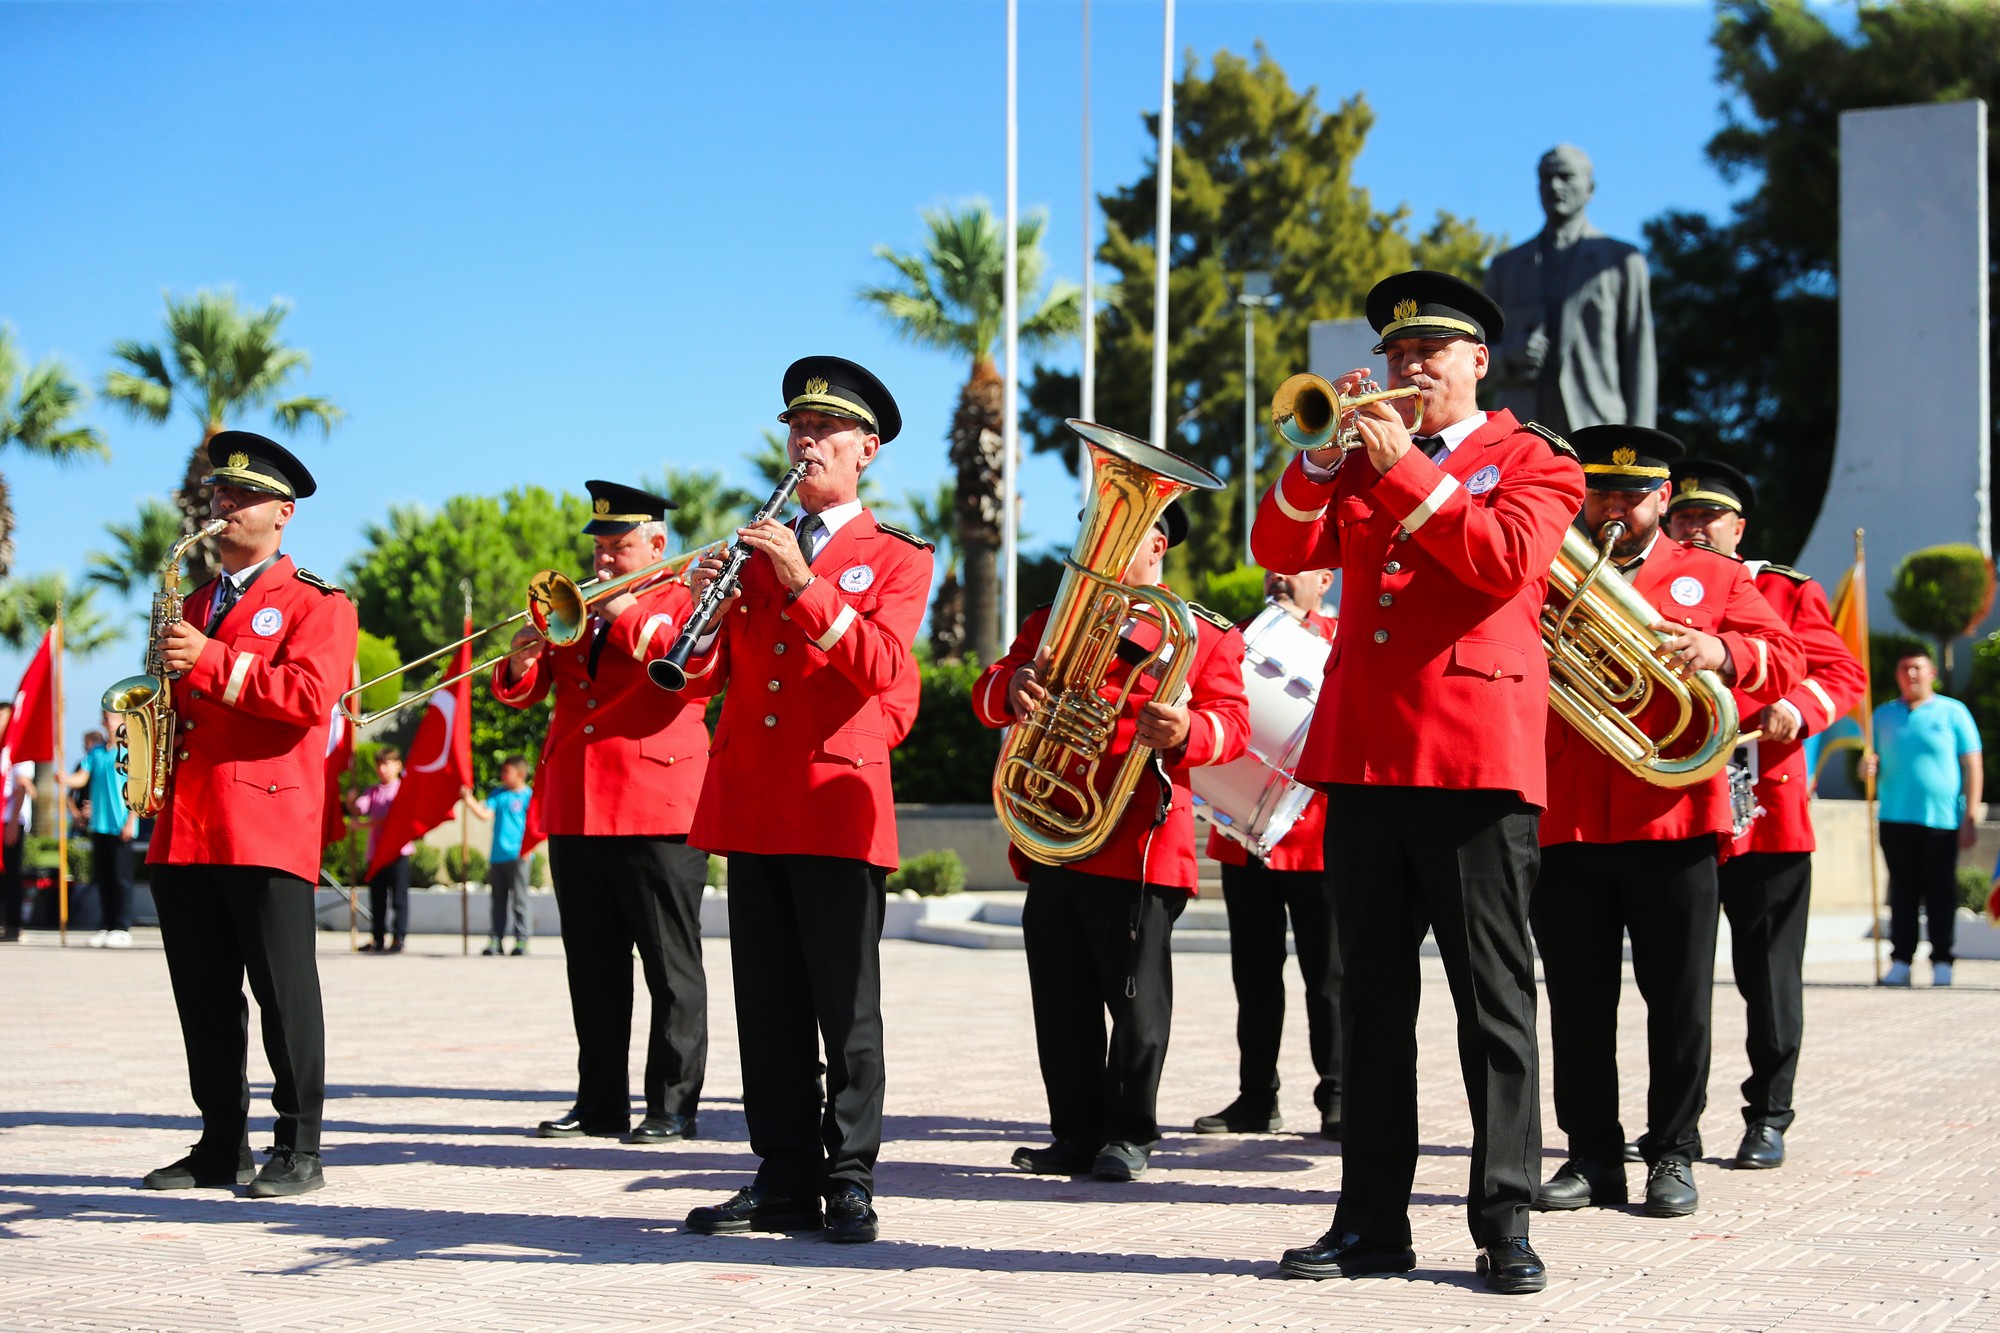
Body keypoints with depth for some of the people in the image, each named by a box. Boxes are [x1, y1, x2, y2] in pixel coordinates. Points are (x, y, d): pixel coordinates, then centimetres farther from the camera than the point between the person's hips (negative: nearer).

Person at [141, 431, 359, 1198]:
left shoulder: (316, 604, 2)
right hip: (183, 831, 7)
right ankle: (220, 1146, 14)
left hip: (267, 827, -7)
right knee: (203, 997, 7)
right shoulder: (194, 605, 23)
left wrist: (211, 663, -18)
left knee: (284, 990, -5)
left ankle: (298, 1149, 0)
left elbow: (309, 699, -14)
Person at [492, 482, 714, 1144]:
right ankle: (600, 1102, 14)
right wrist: (521, 660, -6)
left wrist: (629, 614, -14)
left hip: (657, 811, -6)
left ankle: (674, 1106, 1)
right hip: (574, 812, 6)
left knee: (671, 965, -3)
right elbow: (521, 692, 16)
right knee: (593, 968, 8)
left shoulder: (686, 602, 5)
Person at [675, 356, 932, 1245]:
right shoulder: (753, 548, 18)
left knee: (846, 1005, -2)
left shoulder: (897, 559, 6)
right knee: (767, 1005, 5)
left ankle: (849, 1181, 4)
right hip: (749, 803, 4)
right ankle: (785, 1179, 11)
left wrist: (803, 582, -20)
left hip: (837, 801, -4)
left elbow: (880, 667, -12)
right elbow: (703, 678, 11)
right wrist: (706, 611, -9)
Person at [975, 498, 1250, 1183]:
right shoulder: (1052, 620, 18)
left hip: (1138, 850, -4)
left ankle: (1130, 1134, 12)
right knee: (1062, 1002, 7)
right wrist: (1013, 686, -15)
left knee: (1136, 999, 1)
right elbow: (988, 698, 10)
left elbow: (1232, 722, -6)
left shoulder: (1206, 636, 5)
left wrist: (1186, 731, -29)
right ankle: (1077, 1133, 16)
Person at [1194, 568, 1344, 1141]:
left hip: (1316, 833, -4)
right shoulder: (1243, 638, 16)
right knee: (1254, 970, 8)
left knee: (1327, 971, -1)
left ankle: (1337, 1099, 4)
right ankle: (1256, 1098, 14)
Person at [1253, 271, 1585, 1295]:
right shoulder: (1360, 467, 21)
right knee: (1373, 1000, 7)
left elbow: (1508, 559, -12)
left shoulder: (1532, 460, 7)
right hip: (1361, 753, 5)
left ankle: (1505, 1224, 3)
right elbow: (1280, 550, 8)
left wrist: (1406, 470, -13)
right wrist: (1326, 452, -4)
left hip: (1476, 758, -5)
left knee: (1494, 1000, -2)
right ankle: (1373, 1220, 12)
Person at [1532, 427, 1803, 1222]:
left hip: (1672, 821, -1)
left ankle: (1673, 1153, 12)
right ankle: (1593, 1155, 13)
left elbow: (1784, 661, 1)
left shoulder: (1712, 577, 11)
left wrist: (1721, 653, -19)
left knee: (1680, 1000, 2)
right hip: (1564, 822, 1)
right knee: (1578, 1001, 4)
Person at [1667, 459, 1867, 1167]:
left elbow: (1844, 673, 3)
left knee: (1769, 975, 2)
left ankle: (1768, 1119, 12)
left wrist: (1800, 707, -16)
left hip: (1765, 813, -2)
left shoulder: (1789, 593, 6)